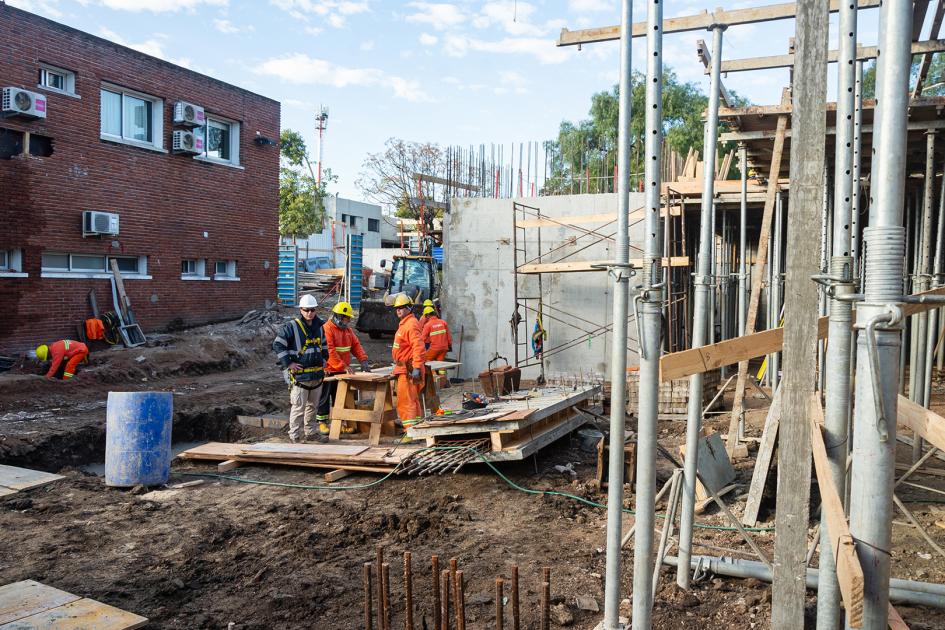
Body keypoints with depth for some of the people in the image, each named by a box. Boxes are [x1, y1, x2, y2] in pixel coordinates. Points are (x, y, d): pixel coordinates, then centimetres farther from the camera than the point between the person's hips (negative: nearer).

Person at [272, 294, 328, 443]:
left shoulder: (319, 326, 10)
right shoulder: (292, 327, -10)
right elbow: (277, 345, -10)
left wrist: (324, 358, 16)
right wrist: (288, 363, -13)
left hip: (317, 373, 6)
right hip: (300, 375, -6)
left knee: (312, 406, 16)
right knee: (298, 407, -5)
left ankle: (311, 432, 28)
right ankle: (294, 436, 4)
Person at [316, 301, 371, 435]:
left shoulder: (347, 329, 11)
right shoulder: (327, 329, -16)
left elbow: (356, 345, 9)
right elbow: (330, 352, -23)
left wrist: (363, 360, -6)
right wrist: (344, 366, -26)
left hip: (341, 372, 8)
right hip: (328, 372, -8)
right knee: (324, 398, 3)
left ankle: (340, 423, 20)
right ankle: (322, 423, 12)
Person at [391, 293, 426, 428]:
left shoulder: (411, 324, -16)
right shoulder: (404, 323, 18)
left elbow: (418, 346, -25)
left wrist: (416, 367, -30)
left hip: (409, 369, -11)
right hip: (405, 367, 11)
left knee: (405, 399, -12)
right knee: (413, 399, 18)